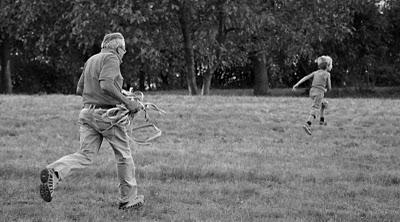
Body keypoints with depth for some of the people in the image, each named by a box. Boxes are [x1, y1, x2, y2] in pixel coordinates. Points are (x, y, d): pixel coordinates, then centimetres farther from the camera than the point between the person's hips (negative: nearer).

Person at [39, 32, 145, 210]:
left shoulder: (91, 60, 17)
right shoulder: (111, 58, -8)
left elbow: (79, 90, 21)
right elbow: (106, 85, -23)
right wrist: (126, 102, -19)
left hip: (87, 112, 7)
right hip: (107, 113, -7)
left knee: (85, 155, 1)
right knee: (123, 155, 8)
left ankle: (54, 172, -25)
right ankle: (128, 198, 15)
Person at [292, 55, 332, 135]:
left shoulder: (316, 72, 16)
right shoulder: (327, 74, 2)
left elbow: (305, 77, 4)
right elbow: (329, 87, 4)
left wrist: (297, 84, 0)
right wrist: (325, 90, 27)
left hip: (312, 92, 7)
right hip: (319, 93, -7)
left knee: (324, 103, 31)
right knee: (315, 110, -18)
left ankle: (322, 120, 35)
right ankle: (307, 125, -37)